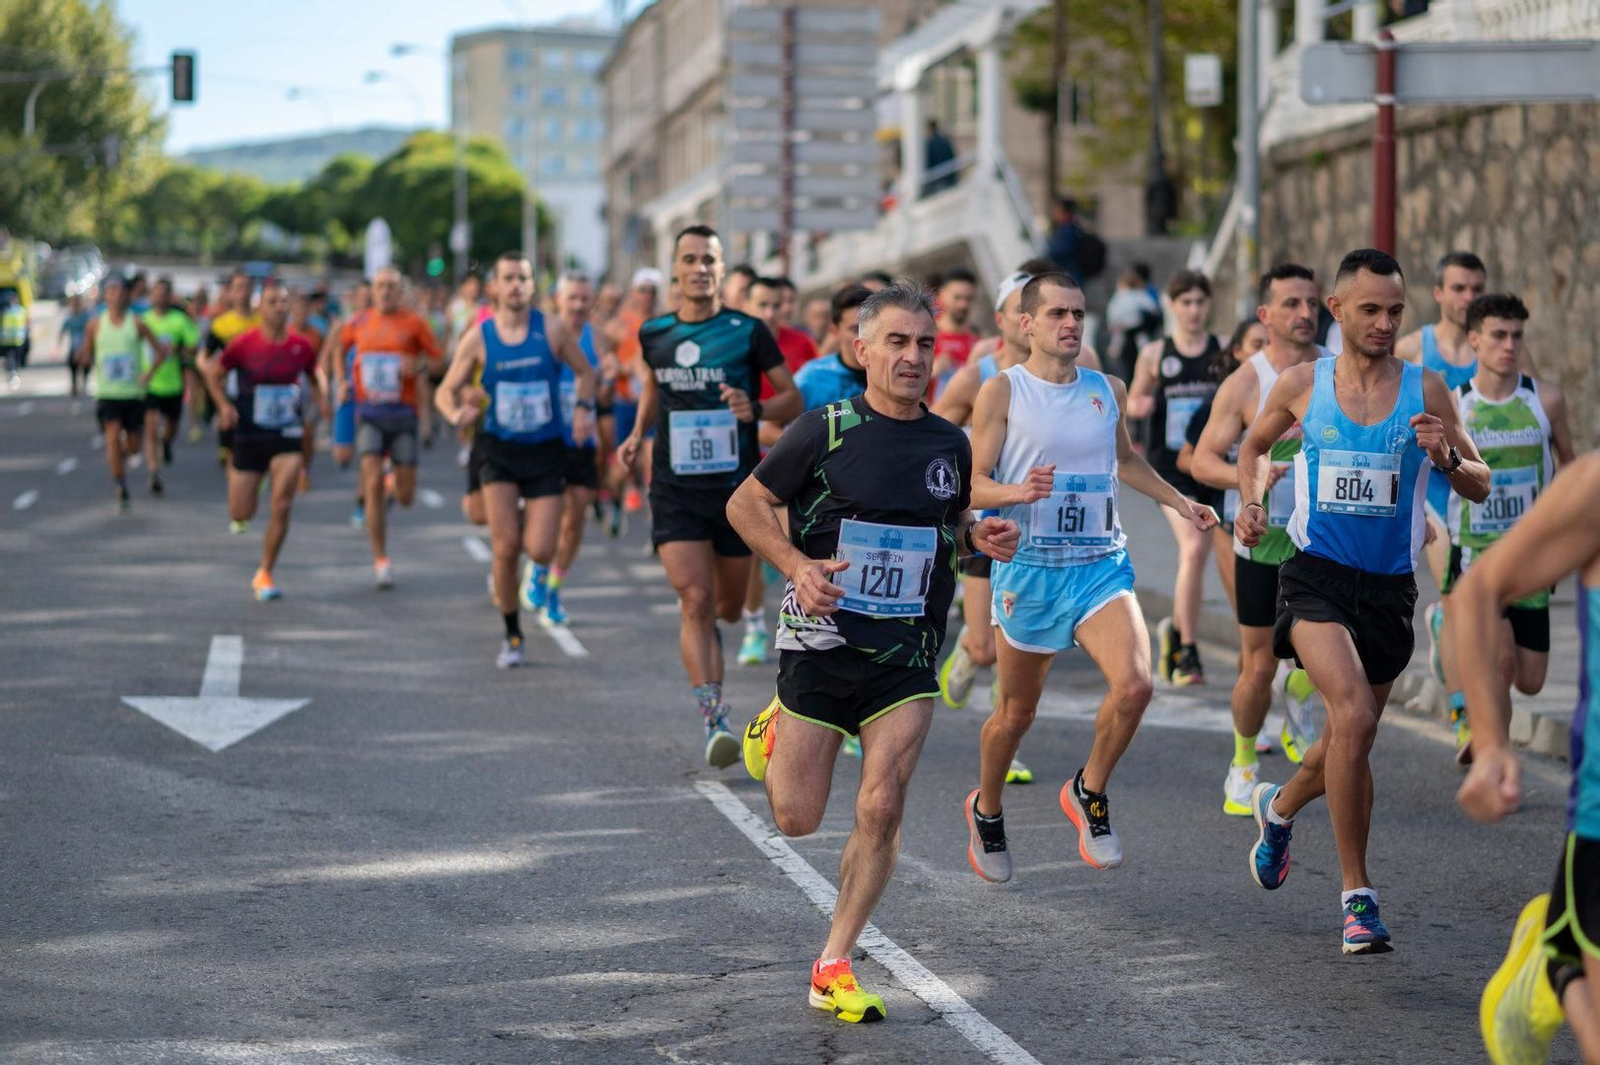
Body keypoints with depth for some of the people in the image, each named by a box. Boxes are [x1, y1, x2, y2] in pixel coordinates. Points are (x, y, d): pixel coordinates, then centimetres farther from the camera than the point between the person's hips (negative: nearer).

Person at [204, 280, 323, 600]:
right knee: (241, 514, 5)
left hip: (287, 435, 1)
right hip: (249, 435, -1)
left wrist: (321, 405, 1)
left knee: (281, 508, -11)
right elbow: (214, 373, 3)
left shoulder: (302, 346, -4)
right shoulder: (243, 344, -11)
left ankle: (264, 575, 4)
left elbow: (312, 380, 16)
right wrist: (224, 406, -11)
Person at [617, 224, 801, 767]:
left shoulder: (748, 332, -5)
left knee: (727, 609, 13)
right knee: (695, 601, -16)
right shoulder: (654, 333, 3)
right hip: (675, 491, 0)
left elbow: (793, 400, 1)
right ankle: (715, 722, -19)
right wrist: (638, 433, 11)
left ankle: (704, 633, 52)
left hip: (737, 489, 0)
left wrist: (756, 410, -19)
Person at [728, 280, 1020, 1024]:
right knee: (796, 818, 4)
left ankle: (834, 967, 5)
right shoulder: (824, 431, -8)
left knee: (882, 809, -8)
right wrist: (796, 565, -16)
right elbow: (745, 503, 0)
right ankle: (775, 729, 39)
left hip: (906, 655, 2)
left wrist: (981, 537, -1)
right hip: (821, 640, -2)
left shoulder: (949, 444, 5)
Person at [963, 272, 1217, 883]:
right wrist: (1020, 492, -26)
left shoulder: (1109, 391, 10)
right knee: (1016, 713, 8)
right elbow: (973, 486, -7)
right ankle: (986, 811, 37)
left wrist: (1179, 503, 26)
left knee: (1133, 685, -21)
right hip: (1029, 568, -3)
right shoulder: (1003, 391, -4)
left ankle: (1089, 793, 4)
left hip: (1101, 564, 3)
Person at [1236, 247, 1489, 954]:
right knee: (1354, 716, -24)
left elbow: (1480, 488, 5)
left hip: (1390, 585, 3)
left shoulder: (1426, 391, 1)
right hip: (1316, 576, -3)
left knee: (1353, 736, 15)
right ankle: (1356, 893, -15)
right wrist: (1251, 501, 3)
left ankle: (1280, 805, 50)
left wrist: (1448, 457, -16)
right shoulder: (1301, 385, 1)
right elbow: (1255, 444, 21)